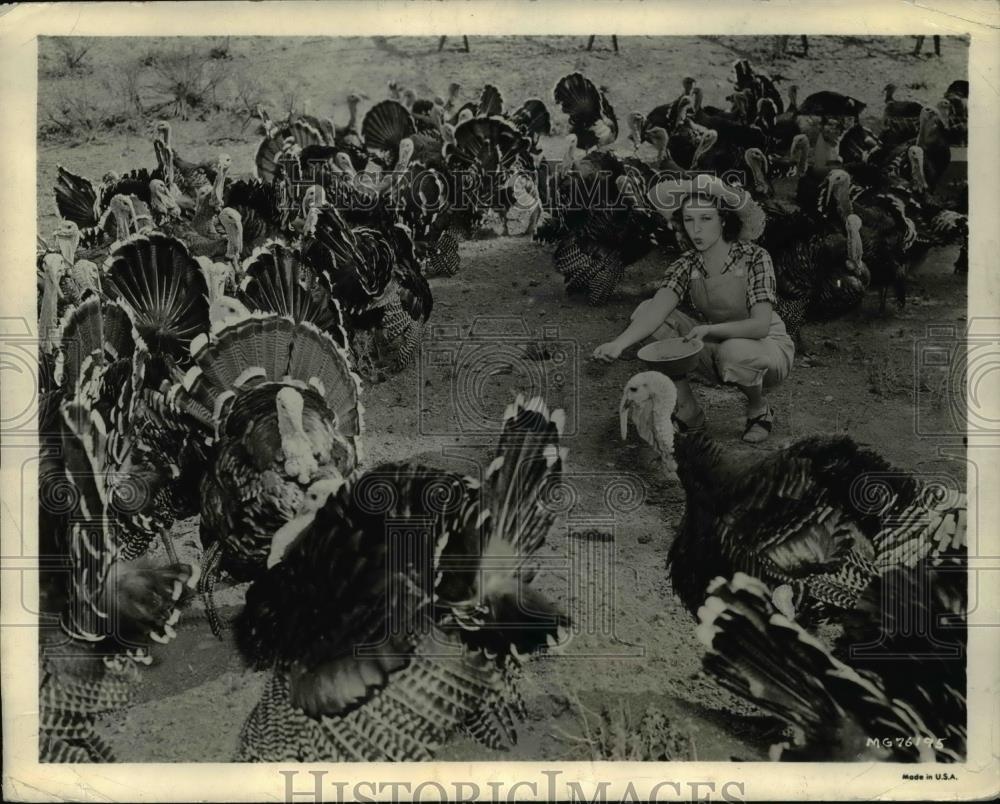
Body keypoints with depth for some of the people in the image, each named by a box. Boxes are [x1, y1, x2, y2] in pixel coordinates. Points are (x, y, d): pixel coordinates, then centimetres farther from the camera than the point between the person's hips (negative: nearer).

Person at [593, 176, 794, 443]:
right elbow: (657, 309, -25)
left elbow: (760, 325, -28)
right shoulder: (687, 265, -8)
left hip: (768, 349, -4)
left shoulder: (754, 258, -19)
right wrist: (619, 343, -42)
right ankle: (688, 412, -7)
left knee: (733, 351, -42)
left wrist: (710, 329, -42)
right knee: (645, 309, -14)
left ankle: (759, 409, -4)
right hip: (718, 349, 4)